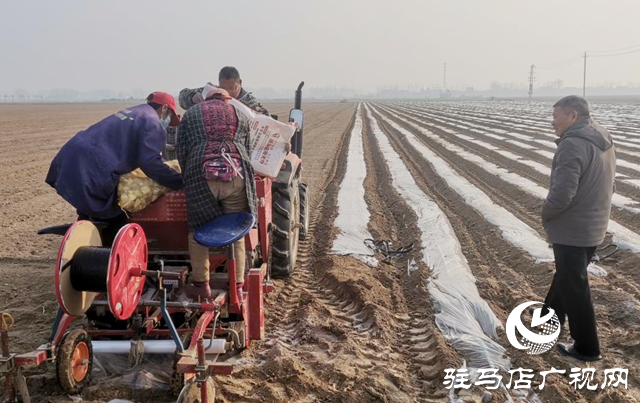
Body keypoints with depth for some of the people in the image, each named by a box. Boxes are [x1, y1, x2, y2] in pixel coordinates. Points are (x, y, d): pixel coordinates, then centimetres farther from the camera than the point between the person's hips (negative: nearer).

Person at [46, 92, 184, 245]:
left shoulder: (131, 113, 26)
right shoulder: (154, 124, -2)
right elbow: (150, 163, -16)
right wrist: (180, 182, -9)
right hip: (91, 171, -10)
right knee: (114, 226, 4)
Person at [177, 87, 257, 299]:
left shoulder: (191, 114, 20)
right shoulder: (240, 116, 24)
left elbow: (181, 151, 14)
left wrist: (189, 177, 24)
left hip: (202, 176, -1)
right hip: (237, 175, 2)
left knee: (198, 230, 14)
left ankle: (200, 283, 17)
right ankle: (237, 285, 16)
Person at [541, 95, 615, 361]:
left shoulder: (572, 144, -24)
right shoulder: (603, 141, 7)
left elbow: (562, 193, -30)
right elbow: (602, 187, 15)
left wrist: (545, 214, -10)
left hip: (571, 230, -9)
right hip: (593, 227, 9)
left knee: (573, 287, 5)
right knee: (566, 276, 25)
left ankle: (586, 347, 18)